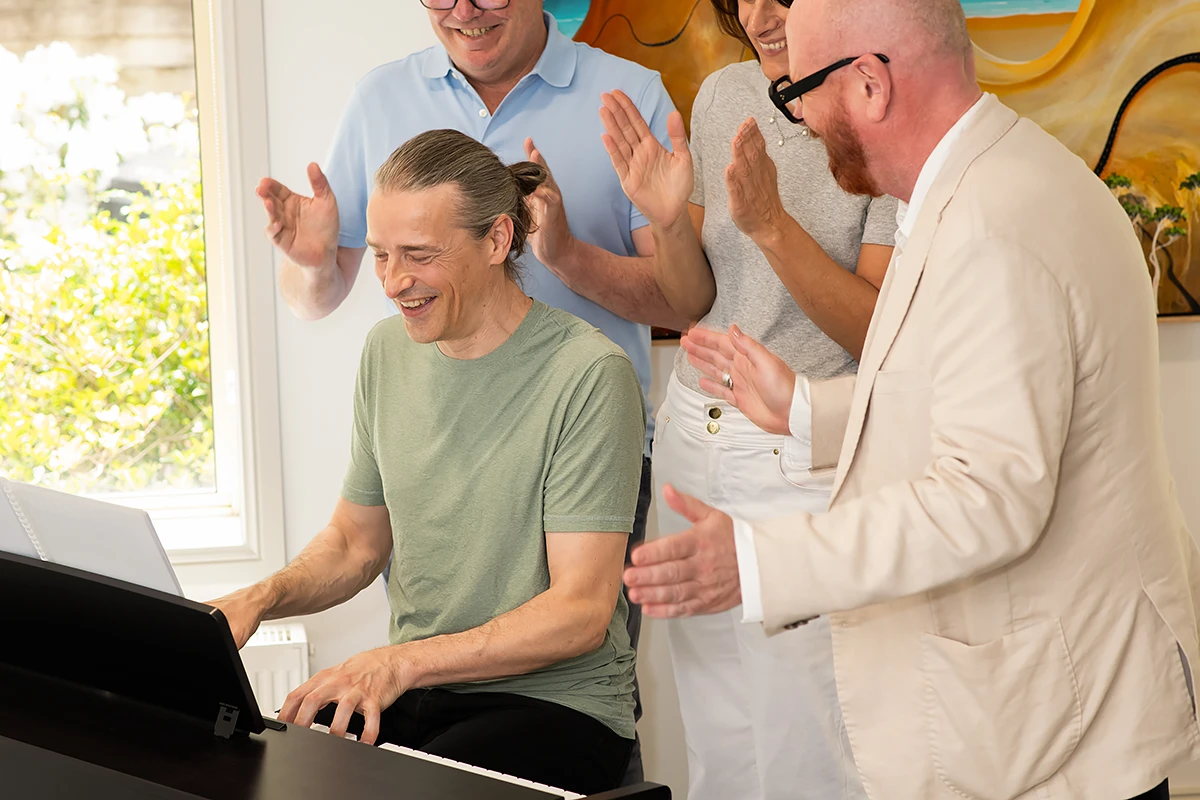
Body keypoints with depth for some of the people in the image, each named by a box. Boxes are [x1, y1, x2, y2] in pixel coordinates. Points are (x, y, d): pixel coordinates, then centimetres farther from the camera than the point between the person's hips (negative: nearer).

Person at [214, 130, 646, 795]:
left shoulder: (589, 374, -14)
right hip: (410, 691, 6)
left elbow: (581, 612, -17)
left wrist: (401, 663, -27)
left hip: (554, 698, -6)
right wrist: (259, 600, -1)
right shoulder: (389, 349, 10)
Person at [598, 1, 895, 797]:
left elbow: (879, 335, -15)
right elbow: (695, 303, 11)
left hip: (806, 460, -6)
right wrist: (669, 221, -8)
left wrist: (771, 223, -24)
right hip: (694, 435, 6)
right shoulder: (724, 95, 6)